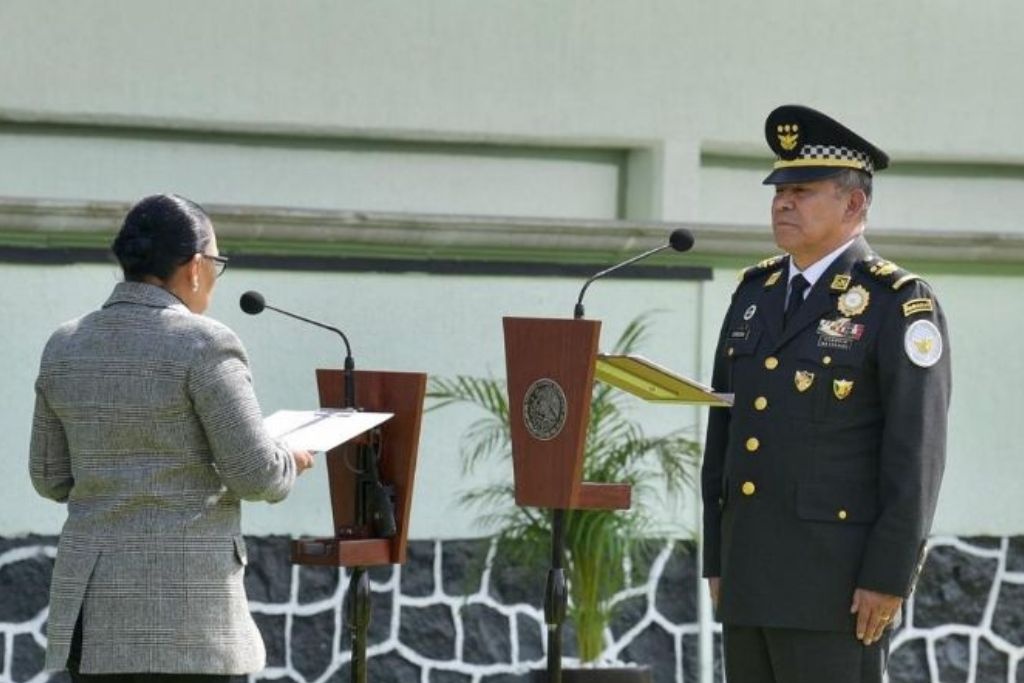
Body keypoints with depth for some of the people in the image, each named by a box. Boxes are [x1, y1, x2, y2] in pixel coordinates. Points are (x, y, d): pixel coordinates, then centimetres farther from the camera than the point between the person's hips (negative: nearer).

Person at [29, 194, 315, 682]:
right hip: (183, 603, -6)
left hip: (92, 597, 6)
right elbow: (255, 474, -12)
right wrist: (289, 462, 9)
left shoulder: (65, 347, 7)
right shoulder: (203, 344, -12)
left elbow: (52, 476, 13)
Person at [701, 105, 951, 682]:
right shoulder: (756, 292, 14)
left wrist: (889, 577, -17)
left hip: (839, 581, -7)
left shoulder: (899, 305, -7)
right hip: (751, 576, 7)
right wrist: (717, 559, 13)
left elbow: (917, 455, -12)